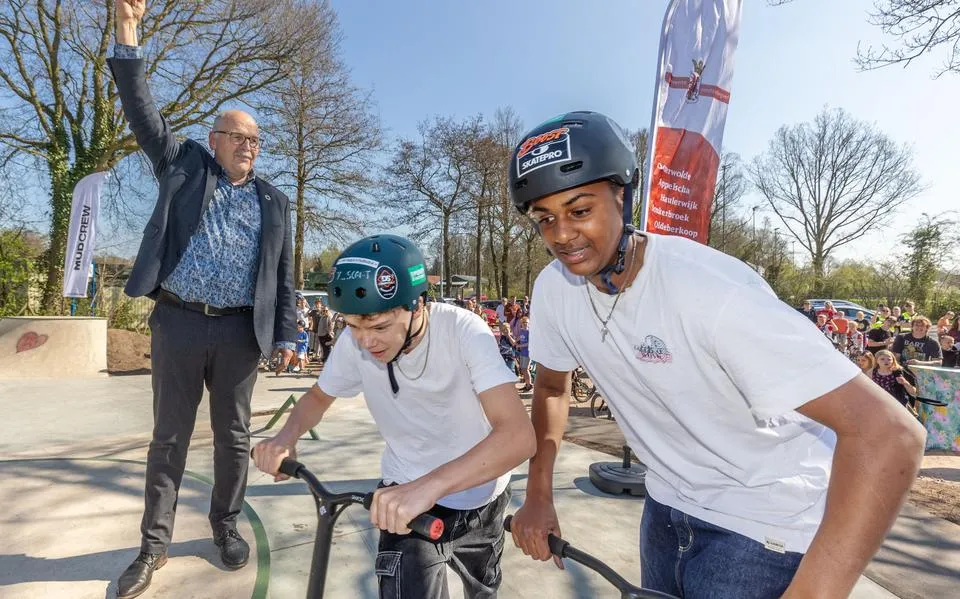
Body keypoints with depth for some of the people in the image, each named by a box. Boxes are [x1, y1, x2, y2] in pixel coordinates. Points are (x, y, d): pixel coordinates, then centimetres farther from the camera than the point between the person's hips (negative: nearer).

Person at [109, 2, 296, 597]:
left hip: (240, 331, 1)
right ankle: (155, 544, 23)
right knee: (170, 435, 9)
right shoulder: (185, 166, 10)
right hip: (177, 323, 0)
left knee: (233, 436, 10)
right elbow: (144, 113, 1)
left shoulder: (274, 202, 9)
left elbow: (284, 273, 7)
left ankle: (227, 524, 29)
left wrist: (286, 335, 2)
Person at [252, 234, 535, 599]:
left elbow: (519, 436, -40)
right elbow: (319, 396, 1)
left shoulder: (463, 331, -30)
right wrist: (287, 436, -20)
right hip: (407, 494, 1)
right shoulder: (354, 342, -19)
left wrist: (431, 484, -54)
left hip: (479, 496, 0)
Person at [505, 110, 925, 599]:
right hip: (668, 505, 6)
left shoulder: (709, 289, -31)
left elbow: (888, 434, -32)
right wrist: (538, 496, -2)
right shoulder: (553, 289, -12)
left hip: (767, 522, -5)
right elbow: (551, 386, 5)